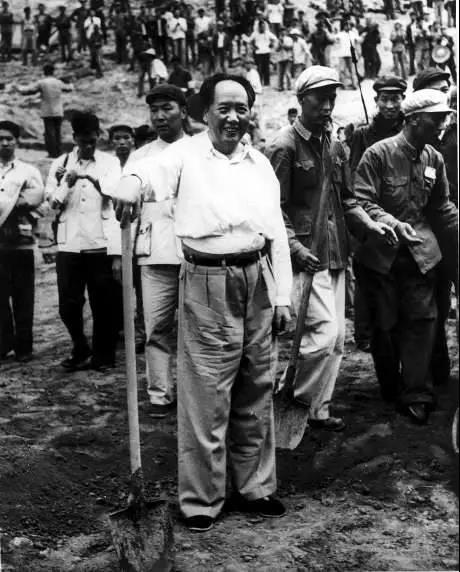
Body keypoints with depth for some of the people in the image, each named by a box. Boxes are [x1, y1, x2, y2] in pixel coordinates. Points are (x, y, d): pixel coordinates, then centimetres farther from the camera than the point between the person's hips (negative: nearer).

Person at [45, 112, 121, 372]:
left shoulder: (110, 162, 5)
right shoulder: (60, 164, 10)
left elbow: (114, 192, -12)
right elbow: (53, 202, 4)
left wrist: (90, 176, -26)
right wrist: (66, 184, -14)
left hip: (100, 242, -2)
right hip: (69, 243, 2)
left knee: (103, 302, 3)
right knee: (68, 303, 4)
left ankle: (103, 354, 17)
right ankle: (80, 350, 22)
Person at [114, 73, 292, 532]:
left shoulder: (260, 163, 12)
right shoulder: (187, 154, -2)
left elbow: (277, 232, 13)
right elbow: (155, 171, -24)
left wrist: (282, 296, 9)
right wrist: (131, 183, -48)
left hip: (257, 279, 5)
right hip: (208, 284, -5)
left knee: (256, 391, 13)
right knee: (205, 394, -1)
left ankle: (255, 487, 27)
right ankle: (200, 500, 11)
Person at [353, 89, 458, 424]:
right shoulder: (378, 154, -12)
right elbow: (361, 202, -16)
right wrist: (393, 225, -28)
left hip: (421, 252, 4)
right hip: (382, 253, -3)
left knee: (422, 320, -2)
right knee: (385, 324, 8)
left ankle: (416, 394, 5)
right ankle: (390, 386, 27)